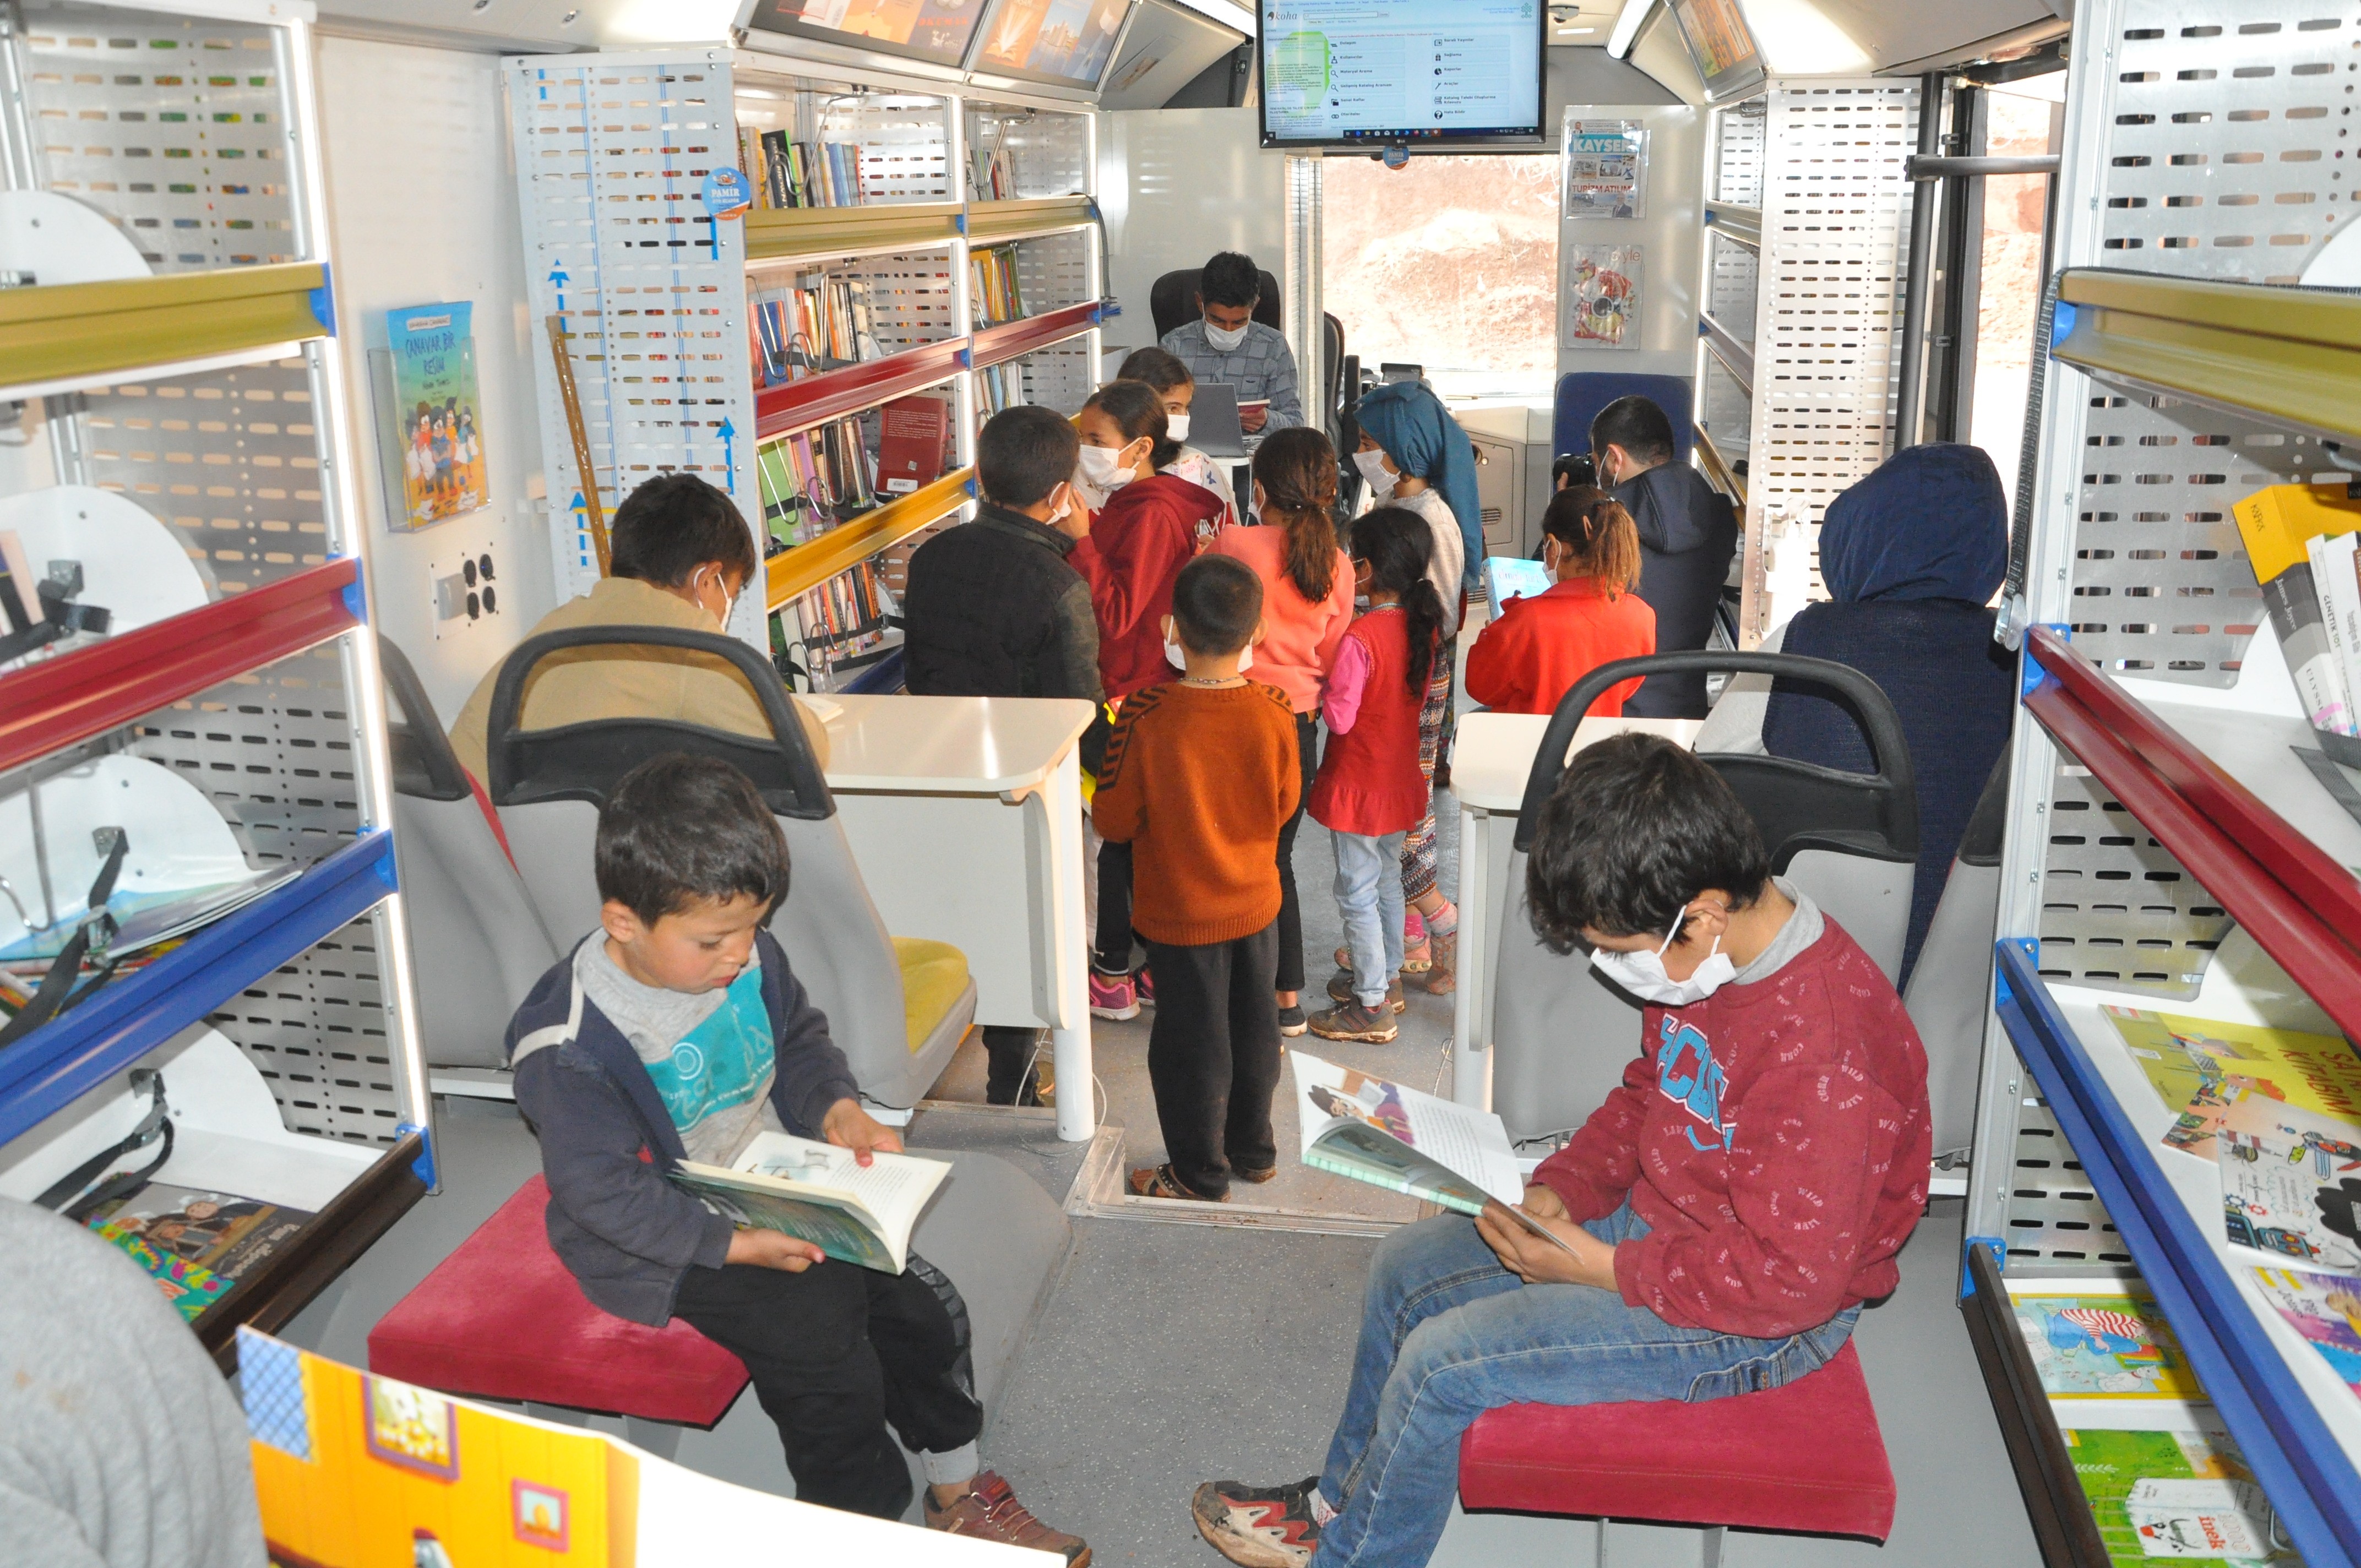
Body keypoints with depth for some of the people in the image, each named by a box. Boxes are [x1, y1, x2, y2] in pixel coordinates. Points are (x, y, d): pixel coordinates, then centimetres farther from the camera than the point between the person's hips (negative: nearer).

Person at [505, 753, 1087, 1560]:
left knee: (920, 1302, 0)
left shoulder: (749, 957, -6)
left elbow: (800, 1041, 12)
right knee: (819, 1338, -22)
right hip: (663, 1241, -6)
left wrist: (837, 1109, -8)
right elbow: (602, 1190, -24)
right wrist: (733, 1246, -28)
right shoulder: (568, 1047, -26)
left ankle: (958, 1495, 21)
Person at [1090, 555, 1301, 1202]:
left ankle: (1200, 1173, 27)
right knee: (1254, 1029, 21)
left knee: (1192, 1042, 12)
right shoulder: (1274, 711, -15)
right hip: (1257, 904, 4)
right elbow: (1284, 804, 0)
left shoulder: (1146, 716, -25)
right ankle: (1253, 1149, 39)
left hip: (1180, 915, -3)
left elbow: (1114, 821, -16)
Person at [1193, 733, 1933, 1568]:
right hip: (1654, 1218, 10)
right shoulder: (1708, 955, -5)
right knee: (1408, 1264, 10)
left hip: (1763, 1320, -9)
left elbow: (1793, 1279, -29)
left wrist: (1599, 1268, -23)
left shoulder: (1820, 1047, -33)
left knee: (1441, 1361, -16)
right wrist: (1561, 1188, -3)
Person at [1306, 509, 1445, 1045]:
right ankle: (1387, 975, 39)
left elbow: (1339, 717, -24)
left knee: (1357, 894, 4)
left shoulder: (1360, 638, -27)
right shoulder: (1425, 625, -3)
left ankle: (1372, 1008, 12)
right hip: (1401, 778, 8)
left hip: (1358, 784, -8)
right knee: (1388, 880, 23)